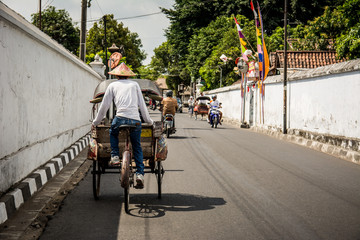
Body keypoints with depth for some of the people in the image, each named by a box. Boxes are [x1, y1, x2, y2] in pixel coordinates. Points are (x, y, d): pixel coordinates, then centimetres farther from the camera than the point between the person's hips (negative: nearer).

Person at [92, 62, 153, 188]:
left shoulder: (113, 85, 16)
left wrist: (96, 121, 27)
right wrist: (149, 120, 28)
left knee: (113, 133, 30)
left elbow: (104, 106, 16)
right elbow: (142, 105, 18)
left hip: (121, 118, -2)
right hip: (136, 121, 2)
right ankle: (140, 174, 3)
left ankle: (115, 157, 12)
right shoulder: (135, 84, 20)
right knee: (137, 147, 15)